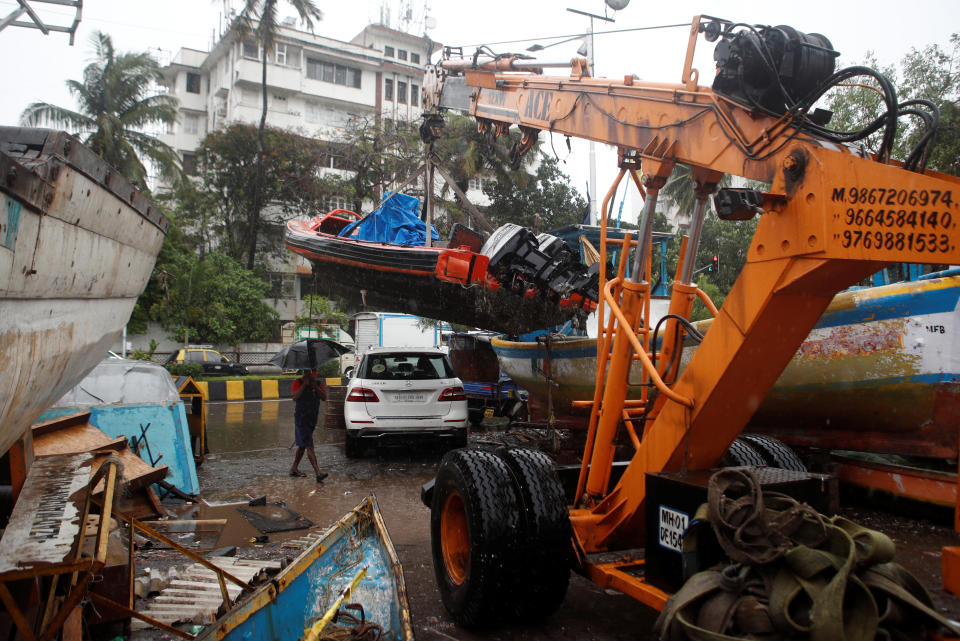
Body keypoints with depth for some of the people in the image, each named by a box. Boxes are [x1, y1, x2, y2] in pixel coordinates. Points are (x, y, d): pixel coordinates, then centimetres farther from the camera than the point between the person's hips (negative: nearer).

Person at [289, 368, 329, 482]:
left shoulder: (318, 383, 9)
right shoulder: (298, 382, -5)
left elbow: (324, 397, -2)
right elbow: (295, 396, -20)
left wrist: (315, 386, -14)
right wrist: (305, 383, -21)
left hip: (312, 419, 6)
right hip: (301, 419, -6)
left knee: (302, 445, 16)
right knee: (309, 445, -12)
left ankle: (294, 469, 29)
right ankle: (318, 472, -20)